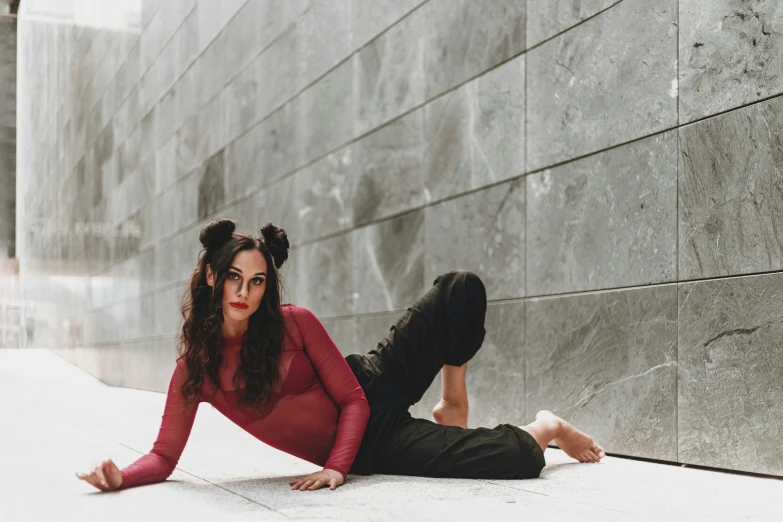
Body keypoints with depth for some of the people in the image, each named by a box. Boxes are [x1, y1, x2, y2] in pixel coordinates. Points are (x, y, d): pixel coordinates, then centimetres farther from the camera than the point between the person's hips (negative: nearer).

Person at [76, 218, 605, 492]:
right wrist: (119, 476, -33)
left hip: (377, 384, 2)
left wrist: (336, 467, -24)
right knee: (519, 460, -23)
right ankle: (543, 428, 18)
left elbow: (353, 398, -10)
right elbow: (165, 456, -12)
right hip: (368, 447, -2)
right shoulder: (195, 369, -12)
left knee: (463, 288, -15)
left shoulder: (296, 323, -11)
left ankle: (454, 407, 8)